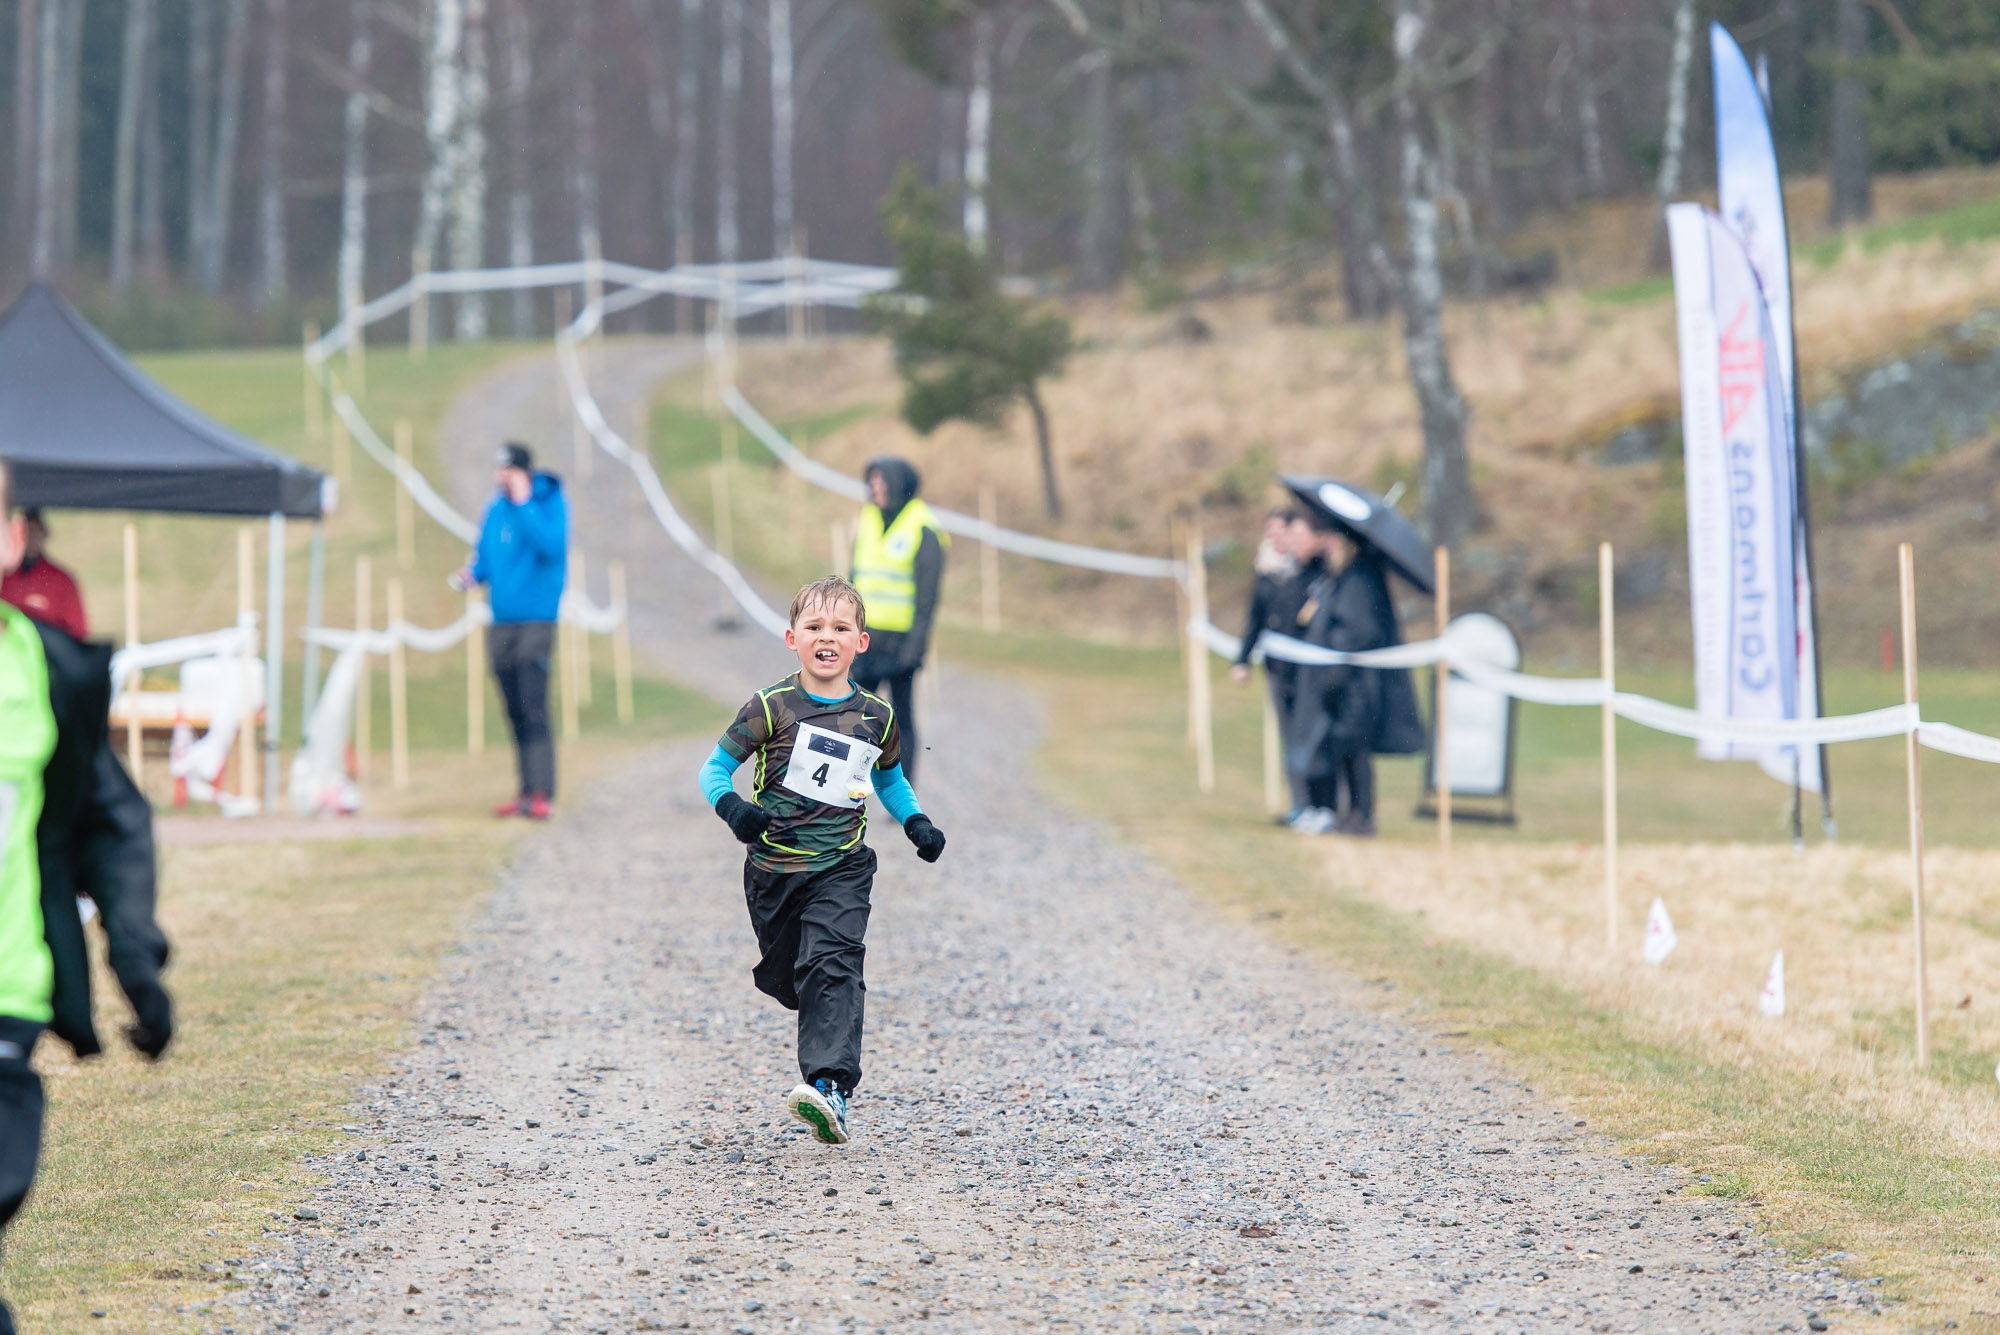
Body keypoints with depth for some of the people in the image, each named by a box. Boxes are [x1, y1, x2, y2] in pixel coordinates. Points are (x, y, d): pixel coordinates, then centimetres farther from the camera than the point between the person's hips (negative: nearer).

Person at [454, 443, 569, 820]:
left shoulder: (551, 504, -5)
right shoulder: (496, 510, 13)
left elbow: (550, 545, -21)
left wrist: (522, 503, -20)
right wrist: (471, 574, 0)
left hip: (537, 618, -6)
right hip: (501, 621, 6)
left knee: (533, 707, -14)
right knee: (514, 712, 8)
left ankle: (541, 794, -17)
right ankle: (526, 791, 13)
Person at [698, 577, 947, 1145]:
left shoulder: (877, 716, 3)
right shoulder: (772, 708, -6)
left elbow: (890, 778, 22)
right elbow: (715, 768, -2)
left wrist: (916, 823, 6)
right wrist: (731, 805, -23)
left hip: (841, 869, -1)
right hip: (775, 867, 1)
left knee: (831, 968, -21)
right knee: (785, 978, 13)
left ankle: (830, 1088, -33)